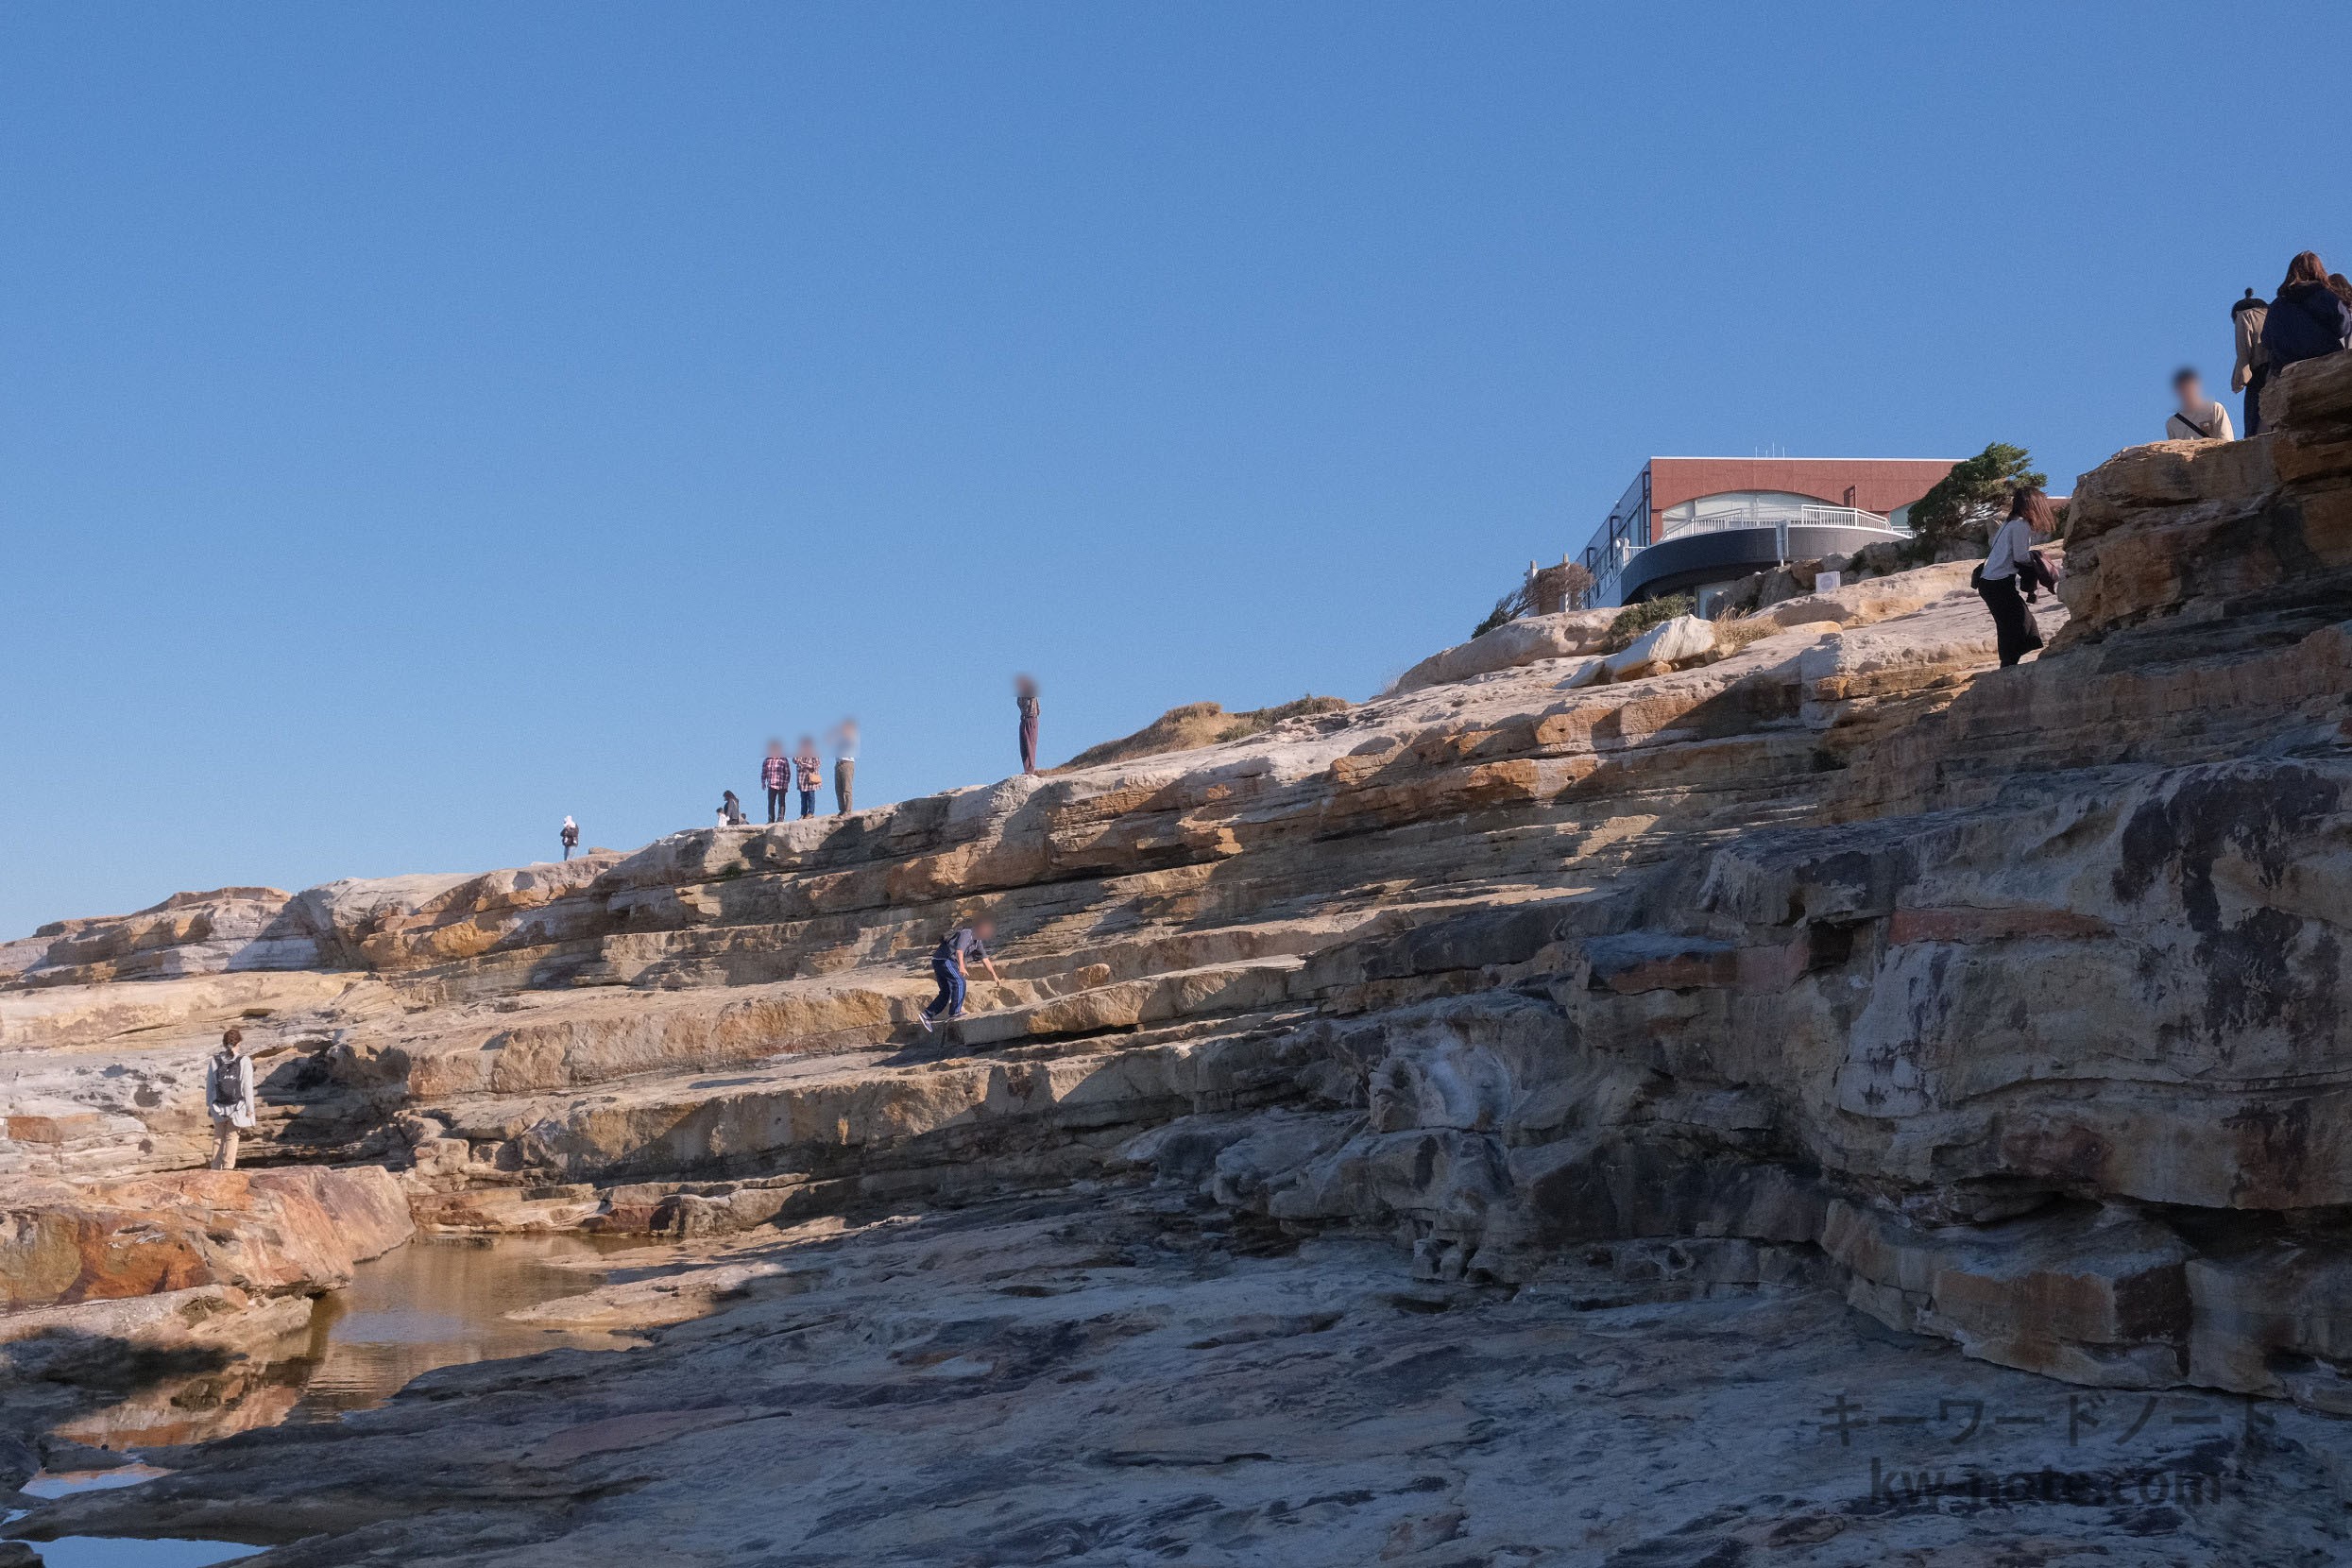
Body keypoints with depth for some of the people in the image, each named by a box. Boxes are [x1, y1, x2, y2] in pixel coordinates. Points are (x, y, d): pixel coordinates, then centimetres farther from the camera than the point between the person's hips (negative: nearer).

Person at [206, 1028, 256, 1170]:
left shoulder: (215, 1060, -3)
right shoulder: (244, 1061, -9)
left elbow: (209, 1084, 2)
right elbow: (248, 1086, -8)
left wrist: (209, 1104, 12)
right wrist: (249, 1108, -2)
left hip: (219, 1106, 2)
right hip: (238, 1106, -2)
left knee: (218, 1138, 15)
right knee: (232, 1137, 9)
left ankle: (216, 1169, 14)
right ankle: (228, 1166, -1)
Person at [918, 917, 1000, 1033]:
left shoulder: (977, 940, 13)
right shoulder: (966, 933, -16)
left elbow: (985, 958, 19)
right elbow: (959, 949, -33)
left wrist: (994, 975, 18)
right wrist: (961, 966, -48)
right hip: (943, 960, -10)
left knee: (946, 992, 5)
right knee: (959, 982, -18)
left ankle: (927, 1015, 3)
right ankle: (955, 1013, -21)